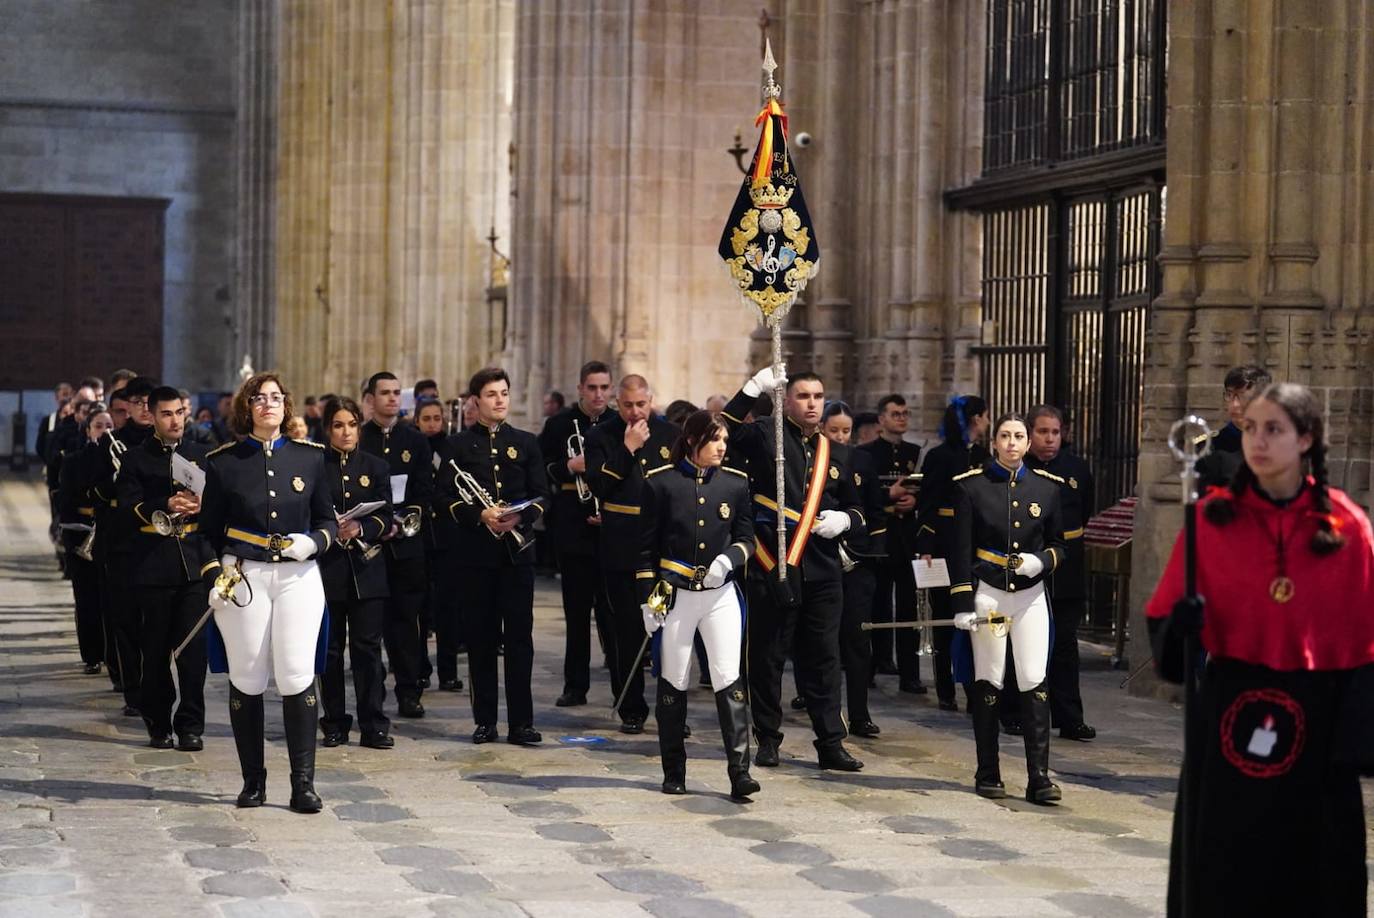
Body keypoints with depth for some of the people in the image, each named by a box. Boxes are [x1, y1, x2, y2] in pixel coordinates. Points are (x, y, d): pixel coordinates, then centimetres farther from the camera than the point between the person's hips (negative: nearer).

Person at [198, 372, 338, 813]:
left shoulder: (310, 456, 6)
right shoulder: (224, 462, 3)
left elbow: (328, 520, 12)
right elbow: (208, 529, 8)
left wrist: (312, 541, -8)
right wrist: (213, 576, -3)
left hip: (298, 576, 0)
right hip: (242, 577, 0)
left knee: (297, 675, -8)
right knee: (247, 679, 2)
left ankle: (303, 783, -3)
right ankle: (253, 781, 14)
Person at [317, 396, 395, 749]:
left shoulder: (376, 467, 10)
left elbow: (386, 518, 3)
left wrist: (360, 528, -15)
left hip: (367, 570, 1)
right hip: (327, 568, -1)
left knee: (368, 646, -1)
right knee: (330, 648, 4)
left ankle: (373, 726, 1)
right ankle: (334, 725, 11)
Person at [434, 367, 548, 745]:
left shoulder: (526, 442, 10)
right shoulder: (458, 445, 4)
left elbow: (541, 494, 8)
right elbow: (443, 498, -1)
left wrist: (519, 516, -12)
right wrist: (479, 515, -17)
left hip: (517, 551, 1)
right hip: (476, 553, -1)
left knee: (519, 636, -3)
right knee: (482, 637, 3)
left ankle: (521, 722, 0)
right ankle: (485, 721, 10)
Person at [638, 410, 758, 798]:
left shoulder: (735, 483, 4)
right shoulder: (660, 482, -3)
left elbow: (747, 538, 10)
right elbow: (647, 547, 0)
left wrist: (729, 558, -12)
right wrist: (648, 598, -3)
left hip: (721, 594, 1)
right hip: (675, 594, -1)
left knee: (729, 679, -8)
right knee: (673, 683, 6)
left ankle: (739, 771, -9)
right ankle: (674, 773, 16)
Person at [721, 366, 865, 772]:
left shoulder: (837, 453, 14)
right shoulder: (765, 436, 1)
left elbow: (856, 507, 21)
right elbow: (722, 432, -17)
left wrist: (844, 519, -2)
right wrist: (752, 388, -20)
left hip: (822, 570, 3)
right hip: (772, 566, -3)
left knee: (823, 657, 5)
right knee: (767, 656, 4)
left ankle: (831, 743, 9)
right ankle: (768, 739, 14)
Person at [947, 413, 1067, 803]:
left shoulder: (1046, 486, 5)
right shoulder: (971, 485, -2)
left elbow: (1059, 543, 11)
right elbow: (960, 549, -3)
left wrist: (1042, 561, -11)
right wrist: (963, 603, -7)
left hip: (1031, 595, 2)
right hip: (988, 595, -1)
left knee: (1035, 682, -6)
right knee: (988, 684, 4)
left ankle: (1039, 777, -6)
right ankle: (988, 775, 13)